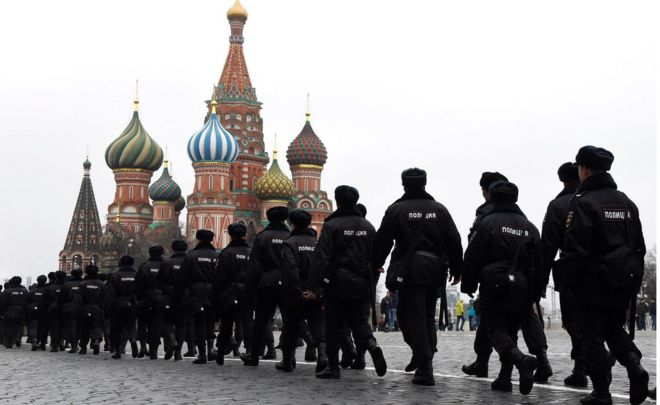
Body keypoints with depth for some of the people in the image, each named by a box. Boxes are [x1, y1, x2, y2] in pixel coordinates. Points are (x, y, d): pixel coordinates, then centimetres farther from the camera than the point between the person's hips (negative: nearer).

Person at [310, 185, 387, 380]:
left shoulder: (331, 225, -6)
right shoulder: (368, 227, 10)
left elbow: (320, 258, -12)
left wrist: (314, 287, -13)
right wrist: (371, 285, 16)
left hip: (337, 285, -4)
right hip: (362, 287, 4)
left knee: (332, 326, 6)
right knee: (360, 322, 10)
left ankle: (333, 367, 7)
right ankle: (371, 344, -19)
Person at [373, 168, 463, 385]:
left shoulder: (396, 210, -1)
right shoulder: (439, 210, 9)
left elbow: (382, 243, -1)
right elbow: (454, 242, 8)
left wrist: (374, 268, 8)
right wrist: (456, 270, 16)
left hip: (409, 271, -4)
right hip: (435, 270, 4)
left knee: (412, 316, -2)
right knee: (428, 315, 17)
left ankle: (424, 367, -10)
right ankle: (425, 359, 16)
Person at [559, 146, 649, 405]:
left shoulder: (583, 202, -12)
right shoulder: (626, 202, 11)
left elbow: (574, 247, -17)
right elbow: (639, 245, 13)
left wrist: (568, 282, -10)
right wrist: (635, 279, 17)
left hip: (594, 282, -6)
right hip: (624, 282, 6)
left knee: (593, 336, 3)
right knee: (615, 328, 21)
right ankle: (634, 366, -3)